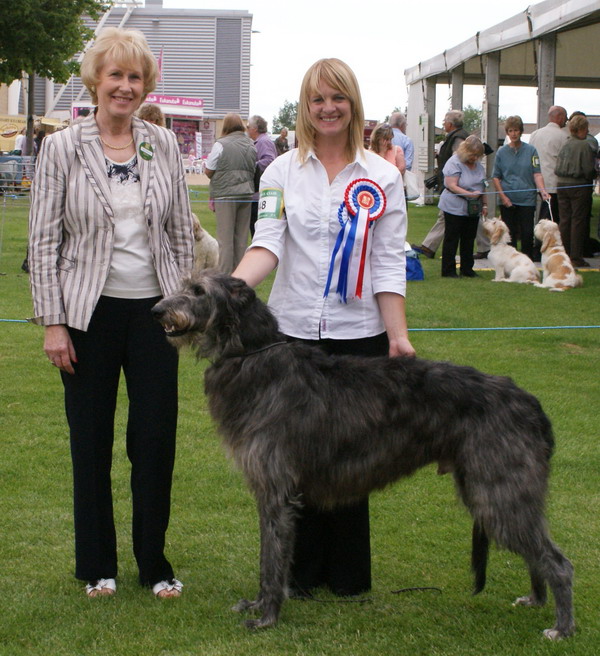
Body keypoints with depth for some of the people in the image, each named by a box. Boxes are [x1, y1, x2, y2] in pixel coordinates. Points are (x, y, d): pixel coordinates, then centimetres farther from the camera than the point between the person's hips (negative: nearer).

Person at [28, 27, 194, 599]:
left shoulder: (163, 145, 4)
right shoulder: (62, 148, -3)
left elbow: (181, 231, 10)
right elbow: (43, 240, -3)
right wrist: (52, 322, -7)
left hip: (153, 309, 2)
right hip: (89, 313, -2)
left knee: (156, 439, 3)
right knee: (91, 442, 8)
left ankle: (154, 563, 19)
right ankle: (97, 565, 22)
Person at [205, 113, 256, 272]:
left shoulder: (221, 144, -9)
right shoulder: (251, 145, 7)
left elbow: (208, 171, -4)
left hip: (225, 194, -5)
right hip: (246, 194, 5)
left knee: (225, 238, -1)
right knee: (242, 238, 11)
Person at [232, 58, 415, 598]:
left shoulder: (381, 177, 4)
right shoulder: (282, 171, 5)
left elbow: (389, 263, 1)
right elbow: (267, 244, -7)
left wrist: (398, 334, -8)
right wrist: (232, 285, -26)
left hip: (358, 334, 0)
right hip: (292, 331, 1)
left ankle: (348, 574, 18)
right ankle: (300, 570, 17)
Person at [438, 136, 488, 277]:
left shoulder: (478, 164, 11)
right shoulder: (454, 162, -12)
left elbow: (482, 186, 19)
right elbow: (452, 186, -20)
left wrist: (484, 204, 14)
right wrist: (470, 194, -27)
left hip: (473, 209, 7)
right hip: (455, 207, -7)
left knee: (469, 239, 10)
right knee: (452, 239, -1)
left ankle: (467, 269, 18)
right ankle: (448, 271, 4)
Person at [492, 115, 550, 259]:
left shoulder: (531, 151, 2)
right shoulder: (501, 152, 6)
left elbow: (537, 174, -3)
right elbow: (496, 177, 7)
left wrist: (542, 191, -18)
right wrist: (502, 196, -5)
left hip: (527, 199, -1)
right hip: (507, 201, 1)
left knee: (527, 233, -4)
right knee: (509, 234, 4)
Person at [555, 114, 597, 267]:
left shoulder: (565, 144, 5)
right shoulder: (584, 145, -13)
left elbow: (557, 168, 7)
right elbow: (589, 169, -14)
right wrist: (590, 180, 5)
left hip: (562, 185, 6)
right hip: (579, 186, -6)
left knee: (564, 220, 10)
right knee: (578, 220, 0)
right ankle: (576, 257, 0)